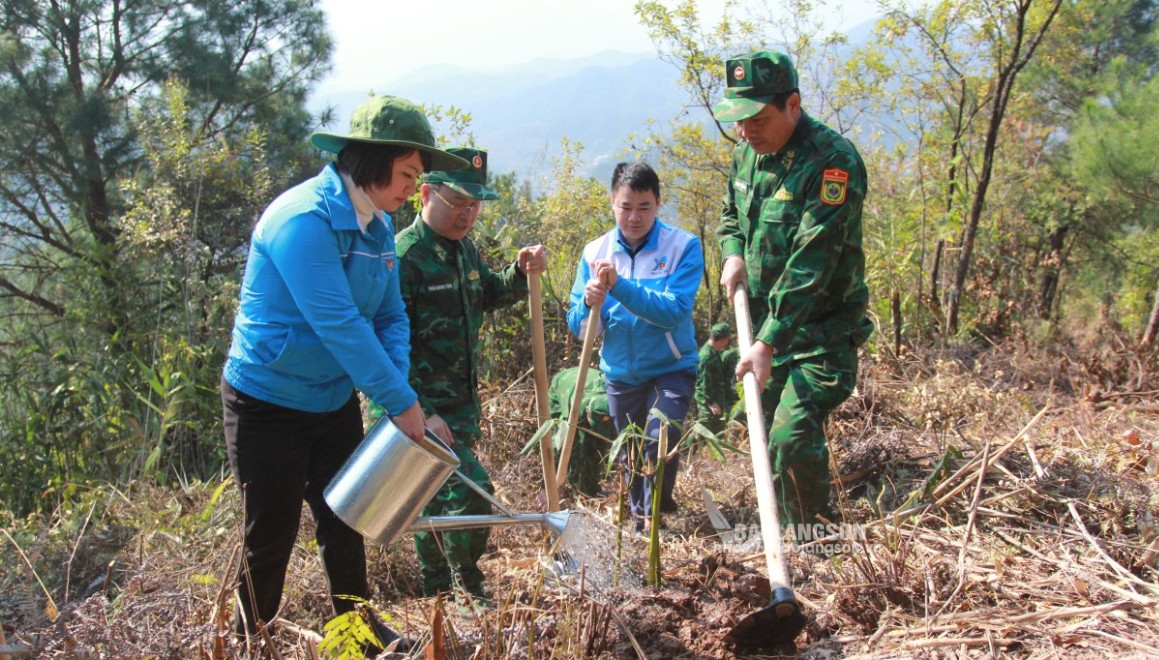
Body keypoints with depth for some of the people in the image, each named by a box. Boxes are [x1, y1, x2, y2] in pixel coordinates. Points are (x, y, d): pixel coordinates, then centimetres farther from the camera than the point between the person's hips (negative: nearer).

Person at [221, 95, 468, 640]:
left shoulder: (377, 224, 1)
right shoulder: (304, 220, -26)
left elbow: (390, 316, 2)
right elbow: (338, 324, -31)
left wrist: (399, 388, -15)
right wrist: (401, 402, -29)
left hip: (336, 400, 8)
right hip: (269, 404, -8)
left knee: (345, 521, 19)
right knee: (271, 538, 5)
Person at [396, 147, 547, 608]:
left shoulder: (464, 249, 9)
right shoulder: (404, 256, -19)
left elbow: (489, 296, 26)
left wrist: (521, 273, 5)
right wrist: (421, 413, -27)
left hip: (461, 401, 9)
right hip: (424, 406, -9)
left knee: (438, 492, 19)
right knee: (469, 486, -15)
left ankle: (437, 594, 33)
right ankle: (467, 591, 4)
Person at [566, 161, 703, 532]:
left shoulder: (684, 246, -13)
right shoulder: (595, 252, -3)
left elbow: (675, 311, -26)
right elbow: (578, 327, -3)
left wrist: (620, 286, -34)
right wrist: (590, 303, -26)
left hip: (671, 367, -3)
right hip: (620, 372, 4)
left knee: (661, 438, -24)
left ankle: (655, 513, 1)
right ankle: (639, 518, 41)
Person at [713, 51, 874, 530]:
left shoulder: (833, 161, -22)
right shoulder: (747, 153, 4)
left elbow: (811, 264, -28)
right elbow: (730, 214, 23)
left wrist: (768, 343, -31)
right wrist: (733, 254, 0)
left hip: (822, 333, -8)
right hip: (766, 326, 8)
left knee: (793, 440, -18)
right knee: (768, 442, 14)